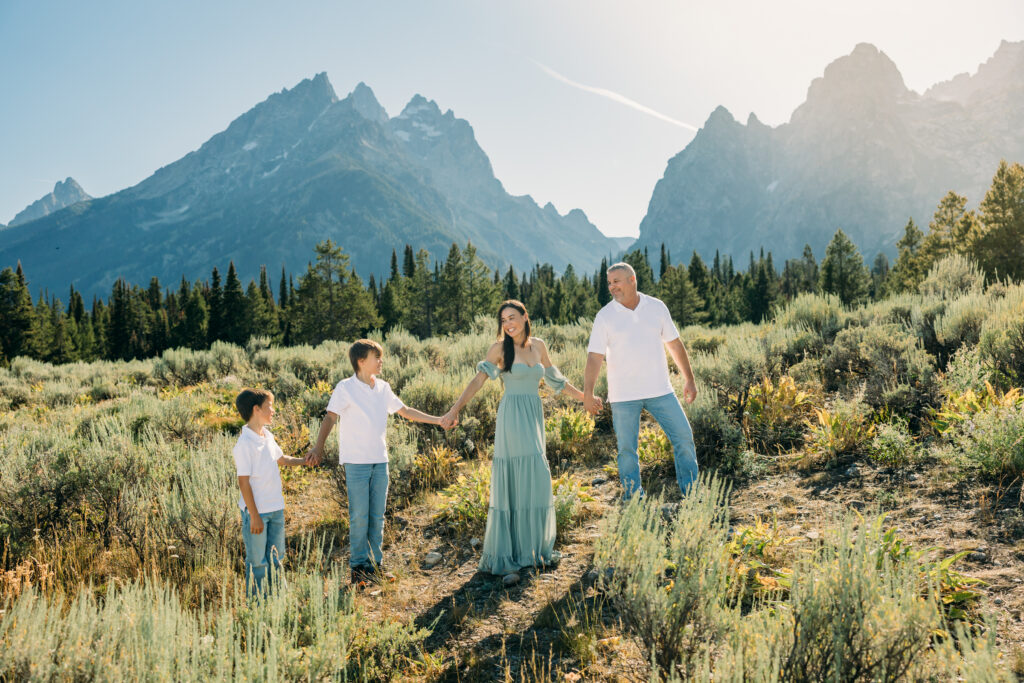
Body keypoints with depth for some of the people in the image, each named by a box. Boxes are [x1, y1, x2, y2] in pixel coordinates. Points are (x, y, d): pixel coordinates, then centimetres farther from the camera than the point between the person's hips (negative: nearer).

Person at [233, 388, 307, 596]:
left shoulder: (268, 436, 7)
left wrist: (304, 460, 14)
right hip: (257, 511, -8)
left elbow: (281, 458, 27)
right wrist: (254, 516, -18)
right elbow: (244, 482, -18)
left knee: (276, 557, 17)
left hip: (276, 509, 8)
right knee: (257, 561, 4)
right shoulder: (245, 444, -18)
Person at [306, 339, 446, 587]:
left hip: (380, 461, 5)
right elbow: (330, 418, -13)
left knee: (378, 515, 9)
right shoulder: (345, 388, -6)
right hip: (356, 462, -5)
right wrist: (319, 446, -27)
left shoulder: (383, 388, 10)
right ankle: (359, 567, 10)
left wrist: (438, 420, 14)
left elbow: (405, 411, 17)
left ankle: (376, 564, 20)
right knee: (359, 516, -2)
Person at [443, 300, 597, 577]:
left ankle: (534, 547, 19)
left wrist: (583, 396, 29)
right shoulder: (500, 348, -2)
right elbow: (478, 380, -8)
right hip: (512, 416, -5)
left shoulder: (538, 346, 12)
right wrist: (455, 409, -18)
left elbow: (555, 379, 23)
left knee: (534, 481, 7)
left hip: (534, 417, 5)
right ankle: (503, 554, 2)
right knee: (513, 480, -7)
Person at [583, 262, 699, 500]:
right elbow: (595, 356, -7)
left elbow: (674, 344, 11)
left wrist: (689, 379, 12)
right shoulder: (605, 316, -3)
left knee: (684, 437, 2)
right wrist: (588, 393, -16)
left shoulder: (656, 307, 3)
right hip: (623, 396, -2)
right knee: (626, 449, 2)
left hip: (660, 390, 2)